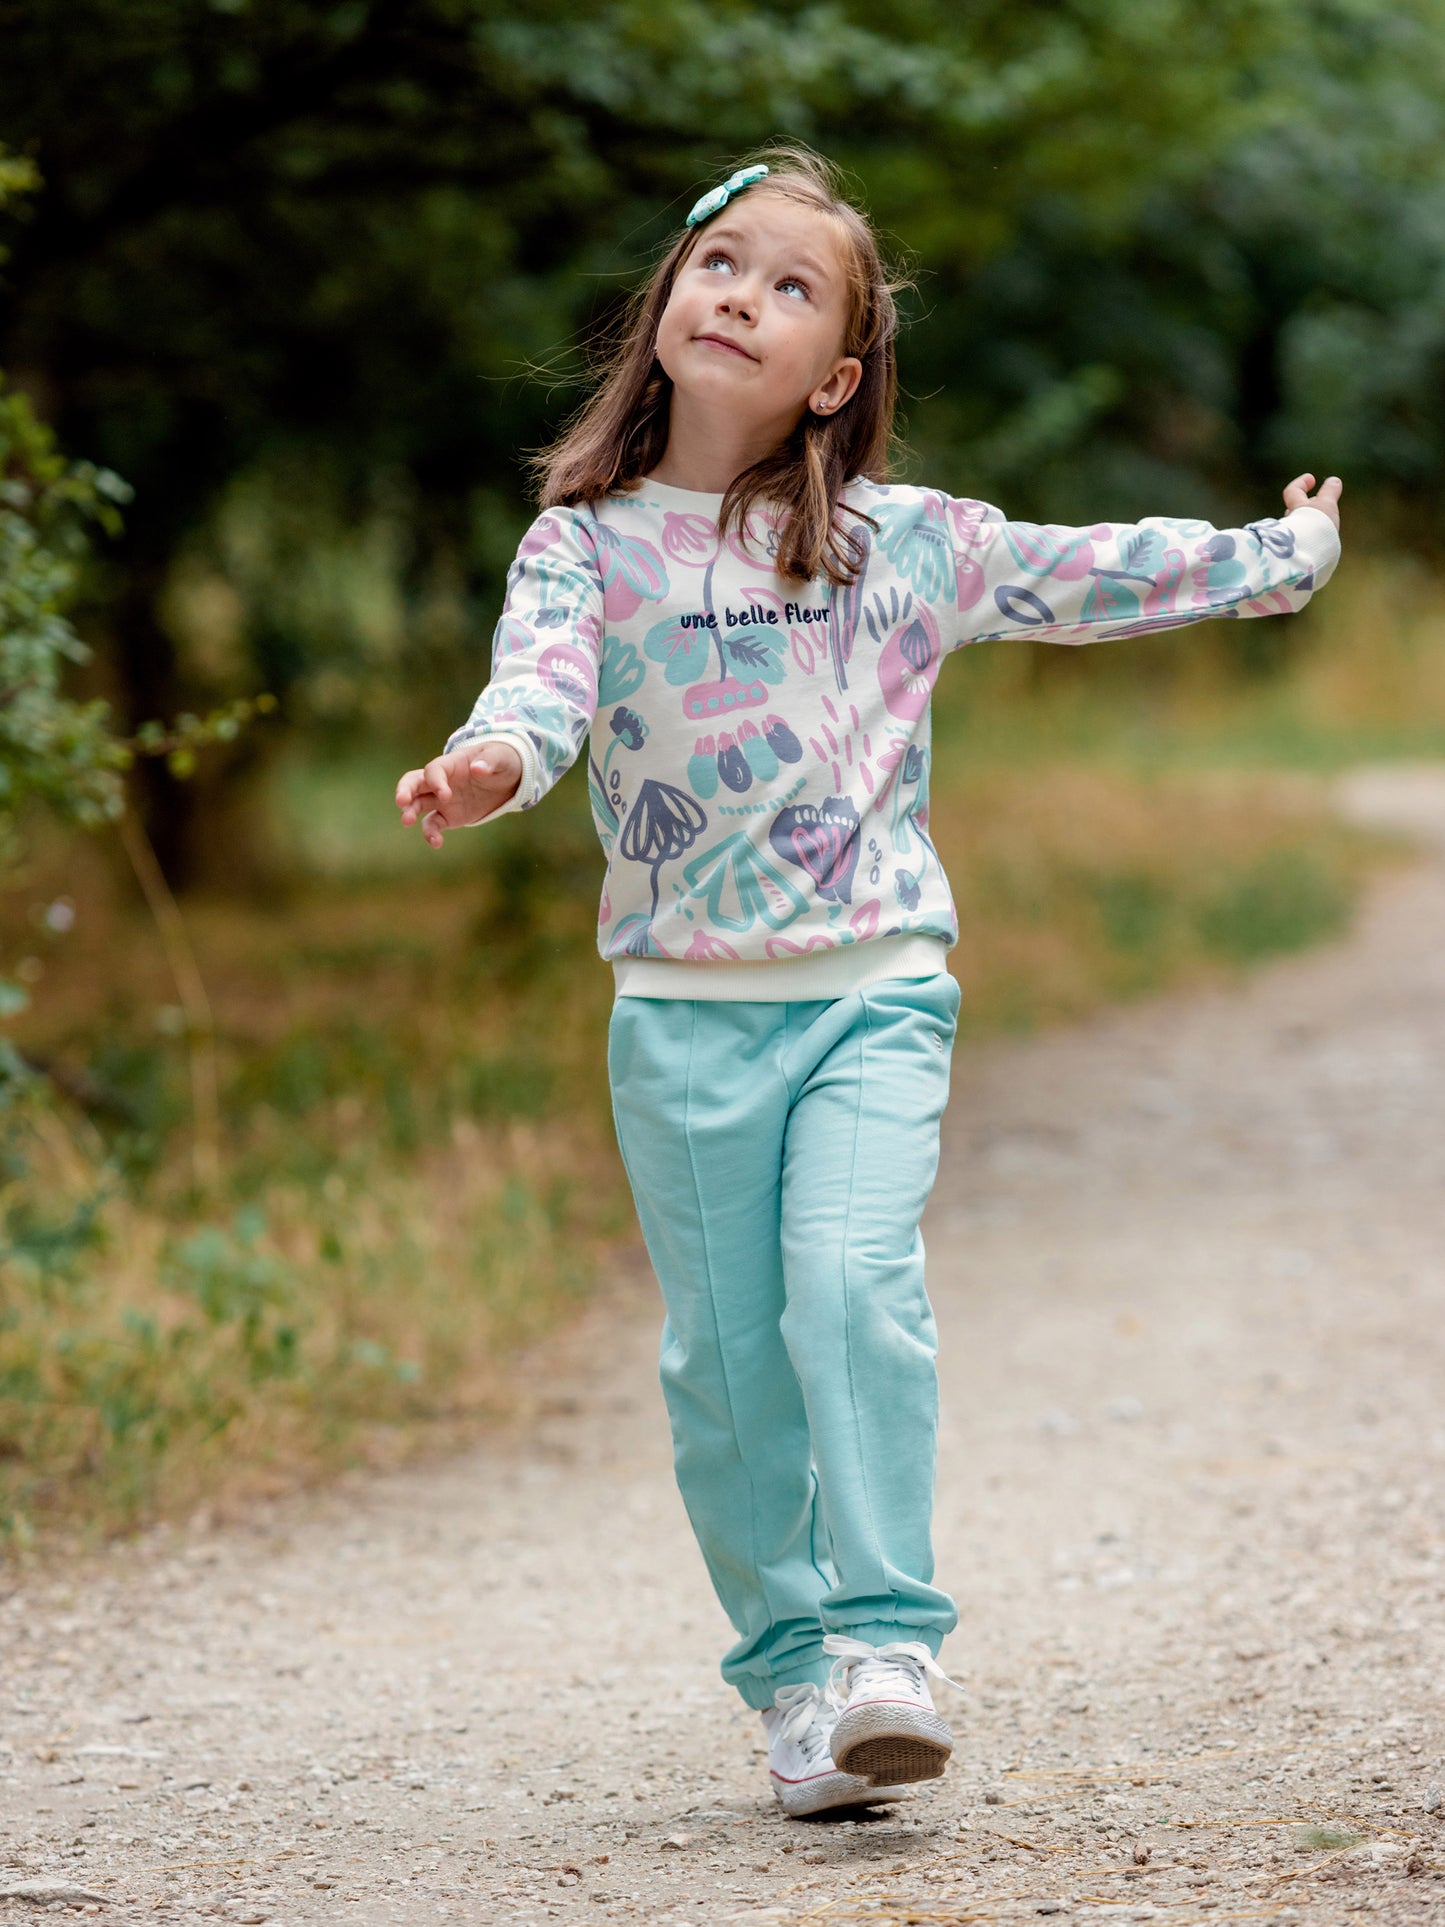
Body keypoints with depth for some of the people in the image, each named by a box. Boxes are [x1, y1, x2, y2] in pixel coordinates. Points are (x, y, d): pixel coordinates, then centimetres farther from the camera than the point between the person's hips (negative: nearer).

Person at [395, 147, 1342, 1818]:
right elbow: (544, 678, -17)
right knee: (725, 1353, 2)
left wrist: (1282, 556, 25)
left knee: (854, 1288, -20)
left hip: (872, 993, -1)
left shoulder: (902, 544, 5)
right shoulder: (586, 544, 1)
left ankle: (883, 1645, -16)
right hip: (682, 1009, 1)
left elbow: (1088, 577, 18)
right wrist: (495, 764, -39)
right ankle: (791, 1674, 12)